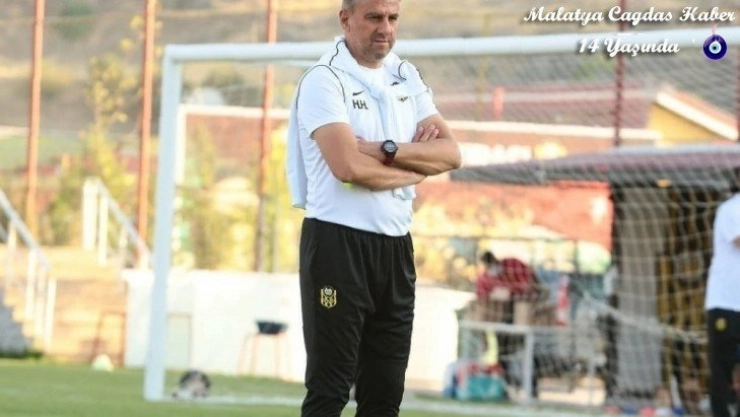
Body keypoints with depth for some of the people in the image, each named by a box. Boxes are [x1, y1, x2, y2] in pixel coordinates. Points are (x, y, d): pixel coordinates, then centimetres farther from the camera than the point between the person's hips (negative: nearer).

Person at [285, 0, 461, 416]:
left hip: (396, 245, 7)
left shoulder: (407, 77, 13)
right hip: (338, 241, -7)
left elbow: (451, 154, 3)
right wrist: (417, 167, -6)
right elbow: (349, 167, -21)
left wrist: (388, 150, -13)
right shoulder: (325, 80, -8)